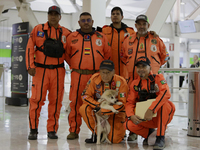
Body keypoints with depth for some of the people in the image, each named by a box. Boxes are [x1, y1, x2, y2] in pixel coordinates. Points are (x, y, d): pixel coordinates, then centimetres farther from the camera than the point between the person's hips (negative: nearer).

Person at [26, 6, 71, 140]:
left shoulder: (65, 33, 9)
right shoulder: (38, 29, 5)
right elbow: (30, 48, 2)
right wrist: (30, 66, -6)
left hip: (58, 71, 2)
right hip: (40, 70, -2)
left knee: (56, 101, 3)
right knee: (37, 99, -5)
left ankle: (52, 130, 12)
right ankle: (33, 129, 6)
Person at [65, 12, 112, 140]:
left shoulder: (101, 37, 10)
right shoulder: (72, 37, 9)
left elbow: (108, 55, 15)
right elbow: (67, 55, 17)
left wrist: (101, 69, 12)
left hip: (97, 76, 0)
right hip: (78, 76, 0)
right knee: (76, 103, -2)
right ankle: (74, 131, 7)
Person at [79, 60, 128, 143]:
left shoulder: (121, 82, -18)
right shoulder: (94, 78, -12)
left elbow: (122, 104, -18)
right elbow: (85, 95, -9)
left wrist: (104, 111, -26)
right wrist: (97, 106, -25)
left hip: (115, 112, -2)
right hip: (98, 110, 2)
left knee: (114, 139, -19)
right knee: (83, 108, -28)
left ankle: (120, 130, 20)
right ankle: (96, 133, -7)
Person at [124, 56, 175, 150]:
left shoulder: (158, 78, -9)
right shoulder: (135, 84, 5)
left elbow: (166, 94, -28)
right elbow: (130, 102, 3)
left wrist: (151, 110, -38)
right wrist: (131, 116, -20)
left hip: (162, 116, -3)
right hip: (145, 119, 4)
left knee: (163, 103, -35)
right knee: (129, 124, -22)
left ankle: (160, 138, -24)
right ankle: (149, 133, 10)